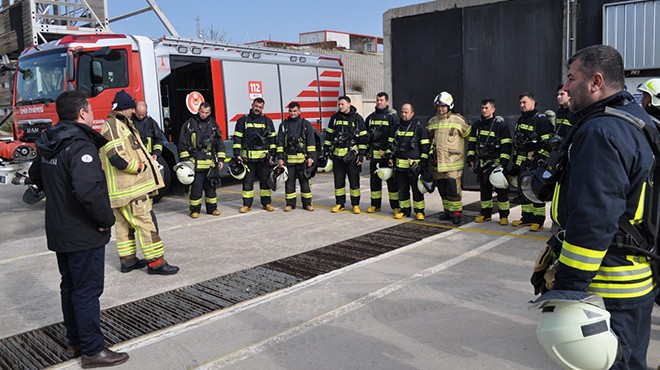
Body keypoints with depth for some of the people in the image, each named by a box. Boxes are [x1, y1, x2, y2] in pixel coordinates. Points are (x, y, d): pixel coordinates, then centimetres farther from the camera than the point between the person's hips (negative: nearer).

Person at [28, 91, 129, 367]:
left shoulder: (49, 144, 7)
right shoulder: (80, 145, -23)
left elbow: (36, 174, 25)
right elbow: (89, 189, -36)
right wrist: (107, 219, -23)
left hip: (58, 231, 9)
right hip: (84, 234, -9)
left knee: (70, 287, 19)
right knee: (87, 292, 1)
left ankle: (75, 341, 33)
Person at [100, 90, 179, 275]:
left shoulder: (122, 125, 17)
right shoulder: (112, 127, -16)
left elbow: (132, 150, 25)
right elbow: (116, 158, -27)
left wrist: (148, 159, 8)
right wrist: (139, 167, -15)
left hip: (122, 188, 11)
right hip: (129, 188, -11)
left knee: (124, 224, 15)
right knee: (145, 223, -8)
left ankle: (127, 259, 25)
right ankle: (155, 262, -5)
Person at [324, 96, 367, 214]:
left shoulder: (357, 118, -3)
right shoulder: (335, 118, 8)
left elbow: (363, 137, -3)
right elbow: (329, 135, 14)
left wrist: (361, 154, -7)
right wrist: (326, 150, 10)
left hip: (351, 154, -3)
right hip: (337, 154, 4)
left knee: (354, 180, 3)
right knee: (338, 180, 8)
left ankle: (356, 205, 13)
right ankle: (340, 204, 19)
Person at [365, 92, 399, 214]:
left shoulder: (392, 116, -3)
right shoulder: (371, 117, 14)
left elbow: (395, 135, -8)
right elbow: (366, 135, 19)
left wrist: (393, 152, -14)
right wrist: (367, 151, 14)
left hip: (387, 153, -5)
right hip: (374, 154, 5)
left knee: (391, 179, -2)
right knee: (374, 179, 9)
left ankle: (395, 206, 4)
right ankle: (375, 205, 20)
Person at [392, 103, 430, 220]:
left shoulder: (419, 127, -4)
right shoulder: (398, 127, 14)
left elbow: (425, 146, -6)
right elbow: (393, 144, 24)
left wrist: (424, 162, -10)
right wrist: (391, 158, 17)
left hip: (414, 165, -5)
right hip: (400, 164, 6)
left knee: (417, 189, 1)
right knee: (402, 189, 9)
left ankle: (419, 211, 12)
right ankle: (405, 210, 20)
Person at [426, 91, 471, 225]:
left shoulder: (458, 120, -5)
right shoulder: (432, 122, 11)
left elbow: (471, 136, 3)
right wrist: (429, 154, 21)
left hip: (453, 163, -5)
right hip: (437, 162, 5)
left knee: (453, 189, -9)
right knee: (442, 190, 12)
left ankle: (457, 212, 1)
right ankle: (448, 210, 25)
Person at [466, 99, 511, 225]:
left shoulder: (500, 124, -6)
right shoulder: (477, 125, 12)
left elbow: (506, 145, -9)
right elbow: (471, 143, 17)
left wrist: (503, 163, -15)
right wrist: (471, 160, 9)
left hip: (496, 163, -5)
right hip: (481, 163, 5)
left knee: (501, 190, -2)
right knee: (484, 189, 11)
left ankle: (504, 216, 7)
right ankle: (486, 214, 21)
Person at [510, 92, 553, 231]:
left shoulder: (542, 120, -8)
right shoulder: (520, 120, 17)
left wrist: (539, 160, -19)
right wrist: (515, 161, 19)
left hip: (535, 162, -8)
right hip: (522, 163, 8)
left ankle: (538, 220, 4)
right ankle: (527, 217, 21)